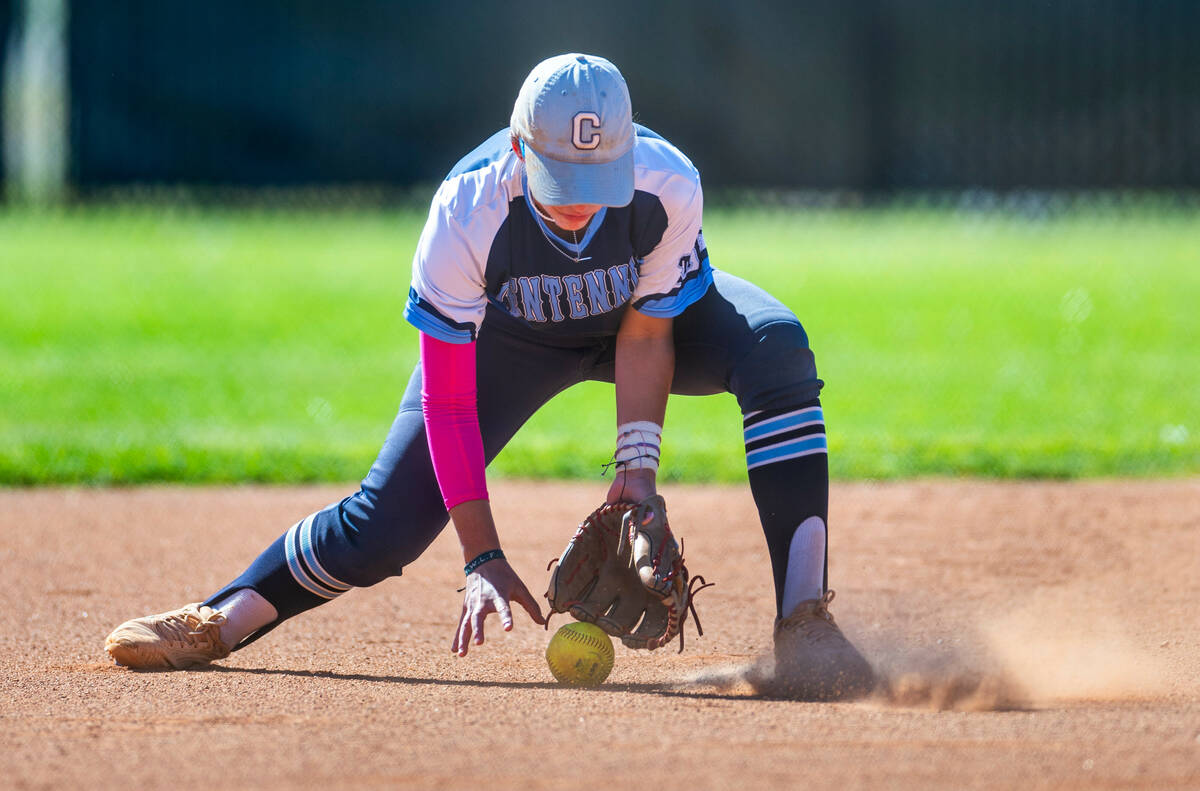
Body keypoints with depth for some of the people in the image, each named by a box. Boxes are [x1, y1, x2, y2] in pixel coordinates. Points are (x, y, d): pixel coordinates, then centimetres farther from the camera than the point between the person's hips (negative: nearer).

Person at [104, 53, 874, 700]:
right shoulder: (465, 214, -36)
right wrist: (483, 558, -32)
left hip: (662, 307, 0)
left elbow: (647, 334, -22)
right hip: (514, 335, 0)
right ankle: (223, 620, 7)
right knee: (388, 520, -12)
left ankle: (804, 620, -34)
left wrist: (638, 468, -33)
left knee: (777, 348, -31)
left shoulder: (668, 184, -36)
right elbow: (446, 399, -29)